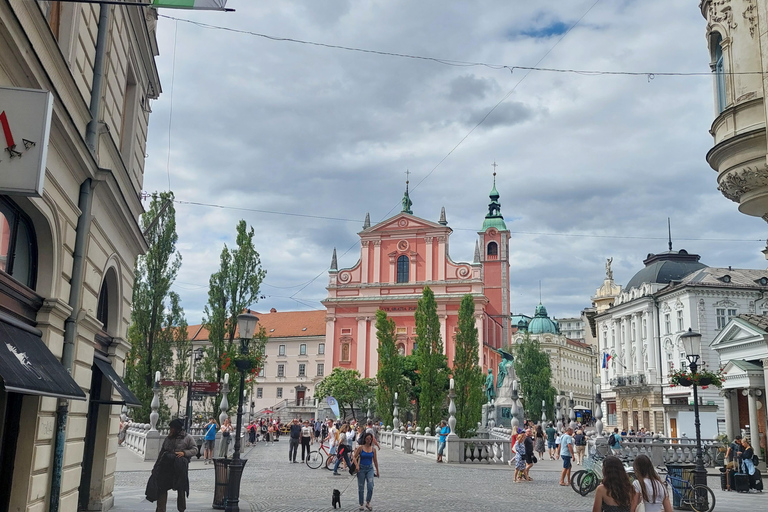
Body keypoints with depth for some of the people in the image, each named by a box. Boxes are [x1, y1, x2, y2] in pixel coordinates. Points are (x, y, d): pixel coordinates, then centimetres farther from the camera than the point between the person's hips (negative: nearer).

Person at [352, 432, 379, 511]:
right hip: (361, 468, -1)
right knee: (361, 487, 4)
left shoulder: (373, 449, 4)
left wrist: (377, 471, 18)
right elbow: (354, 457, -2)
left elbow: (375, 460, 14)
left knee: (370, 486, -14)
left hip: (370, 468, 1)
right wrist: (357, 465, -18)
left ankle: (368, 503, 0)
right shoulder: (360, 447, -3)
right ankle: (361, 504, 18)